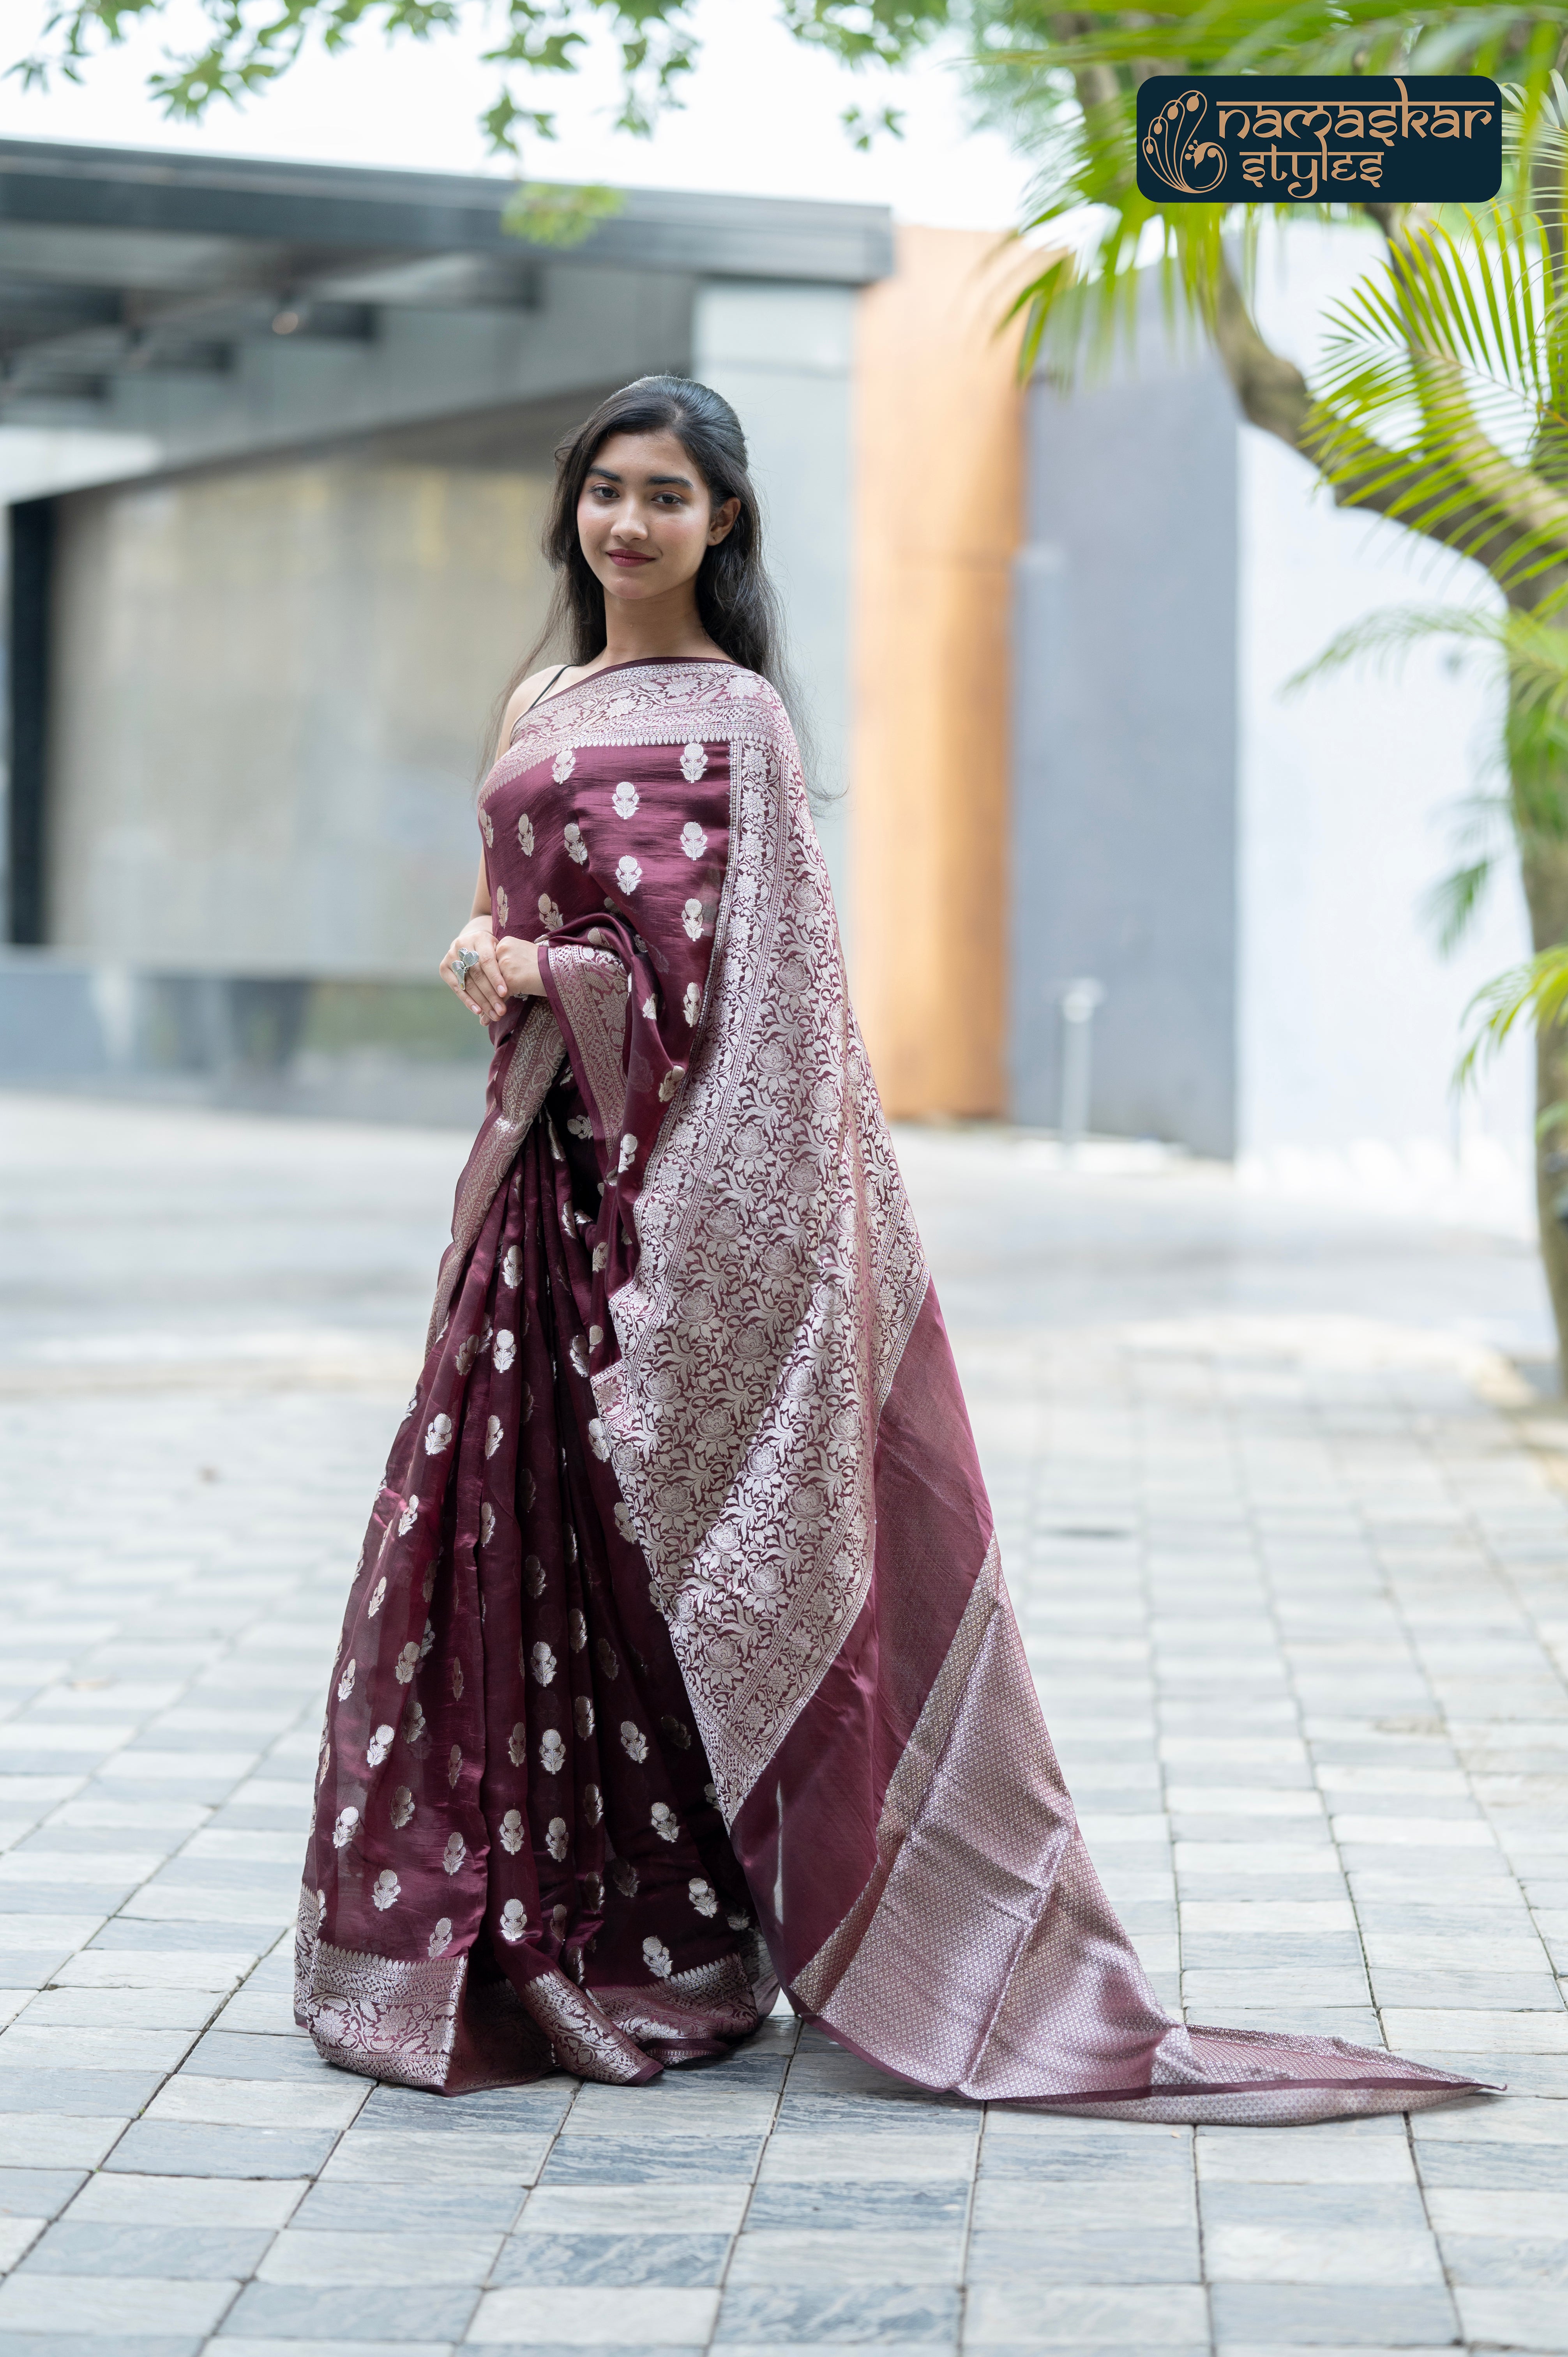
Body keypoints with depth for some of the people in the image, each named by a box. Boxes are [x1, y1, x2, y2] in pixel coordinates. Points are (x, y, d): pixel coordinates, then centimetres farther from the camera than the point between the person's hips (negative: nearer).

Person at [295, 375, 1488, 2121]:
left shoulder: (728, 717, -7)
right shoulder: (542, 704, 17)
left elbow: (693, 972, -13)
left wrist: (535, 972, -7)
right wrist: (486, 959, 1)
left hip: (671, 1176, -8)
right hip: (543, 1159, 8)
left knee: (635, 1554, -5)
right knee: (511, 1537, 7)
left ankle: (655, 1951, 4)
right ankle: (518, 1943, 15)